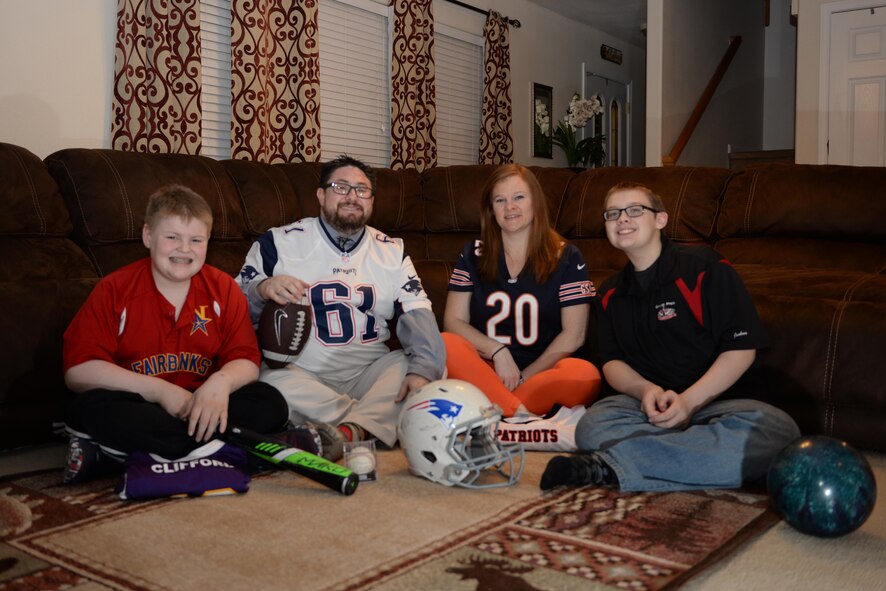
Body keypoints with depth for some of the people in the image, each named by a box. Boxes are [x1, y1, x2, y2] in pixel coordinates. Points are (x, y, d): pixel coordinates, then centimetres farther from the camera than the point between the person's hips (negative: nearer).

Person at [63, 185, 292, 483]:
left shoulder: (223, 288, 4)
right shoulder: (114, 290, -2)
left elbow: (246, 361, 0)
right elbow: (78, 370, -10)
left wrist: (221, 382, -25)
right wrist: (160, 391, -19)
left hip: (201, 405, 3)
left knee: (271, 404, -21)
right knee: (91, 409, -31)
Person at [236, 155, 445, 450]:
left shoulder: (392, 251, 13)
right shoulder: (278, 243, 5)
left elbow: (417, 313, 1)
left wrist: (423, 369, -18)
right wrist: (262, 289, -23)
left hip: (370, 373, 3)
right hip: (300, 374, -2)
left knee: (432, 365, -21)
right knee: (272, 381, -34)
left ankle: (352, 429, -32)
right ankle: (376, 423, -25)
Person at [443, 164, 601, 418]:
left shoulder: (566, 257, 5)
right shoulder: (473, 255, 11)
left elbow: (573, 335, -1)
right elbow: (453, 321, 4)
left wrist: (524, 376, -9)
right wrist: (497, 351, -12)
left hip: (542, 371, -1)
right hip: (486, 368, 2)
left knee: (586, 374, -34)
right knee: (445, 345, -30)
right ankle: (522, 416, -32)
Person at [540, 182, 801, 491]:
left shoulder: (704, 266, -4)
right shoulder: (611, 294, 13)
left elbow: (742, 348, -8)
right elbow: (612, 362, 10)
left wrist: (689, 401, -18)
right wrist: (645, 390, -12)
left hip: (722, 399, -1)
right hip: (649, 407, 2)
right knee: (593, 424, -29)